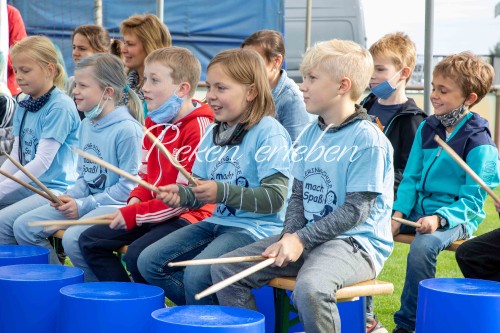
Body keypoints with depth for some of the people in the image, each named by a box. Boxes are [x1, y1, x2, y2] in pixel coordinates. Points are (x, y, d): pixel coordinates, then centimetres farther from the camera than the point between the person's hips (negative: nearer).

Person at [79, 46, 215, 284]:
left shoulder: (199, 128, -18)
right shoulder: (155, 124, 10)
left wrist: (136, 213, -19)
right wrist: (136, 200, -3)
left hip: (188, 216, -9)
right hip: (153, 209, 9)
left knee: (137, 254, -30)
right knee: (90, 240, 4)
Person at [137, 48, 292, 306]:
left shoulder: (269, 133, -12)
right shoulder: (213, 133, 12)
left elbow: (275, 197, -19)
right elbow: (199, 189, 15)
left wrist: (222, 193, -29)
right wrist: (182, 195, -9)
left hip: (256, 229, -9)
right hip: (218, 222, 9)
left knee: (197, 275, -28)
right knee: (149, 261, -1)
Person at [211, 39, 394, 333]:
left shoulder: (368, 139, -13)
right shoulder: (311, 135, 11)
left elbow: (355, 210, -17)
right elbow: (299, 195, 13)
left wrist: (302, 240, -20)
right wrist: (290, 235, -6)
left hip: (356, 243, -8)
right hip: (305, 236, 8)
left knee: (310, 286, -38)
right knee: (226, 269, -2)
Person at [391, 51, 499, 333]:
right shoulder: (427, 129, 9)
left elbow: (472, 200, -12)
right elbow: (411, 178, 10)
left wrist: (439, 219, -27)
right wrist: (399, 213, -5)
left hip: (456, 216, -7)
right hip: (417, 210, 7)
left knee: (423, 247, -35)